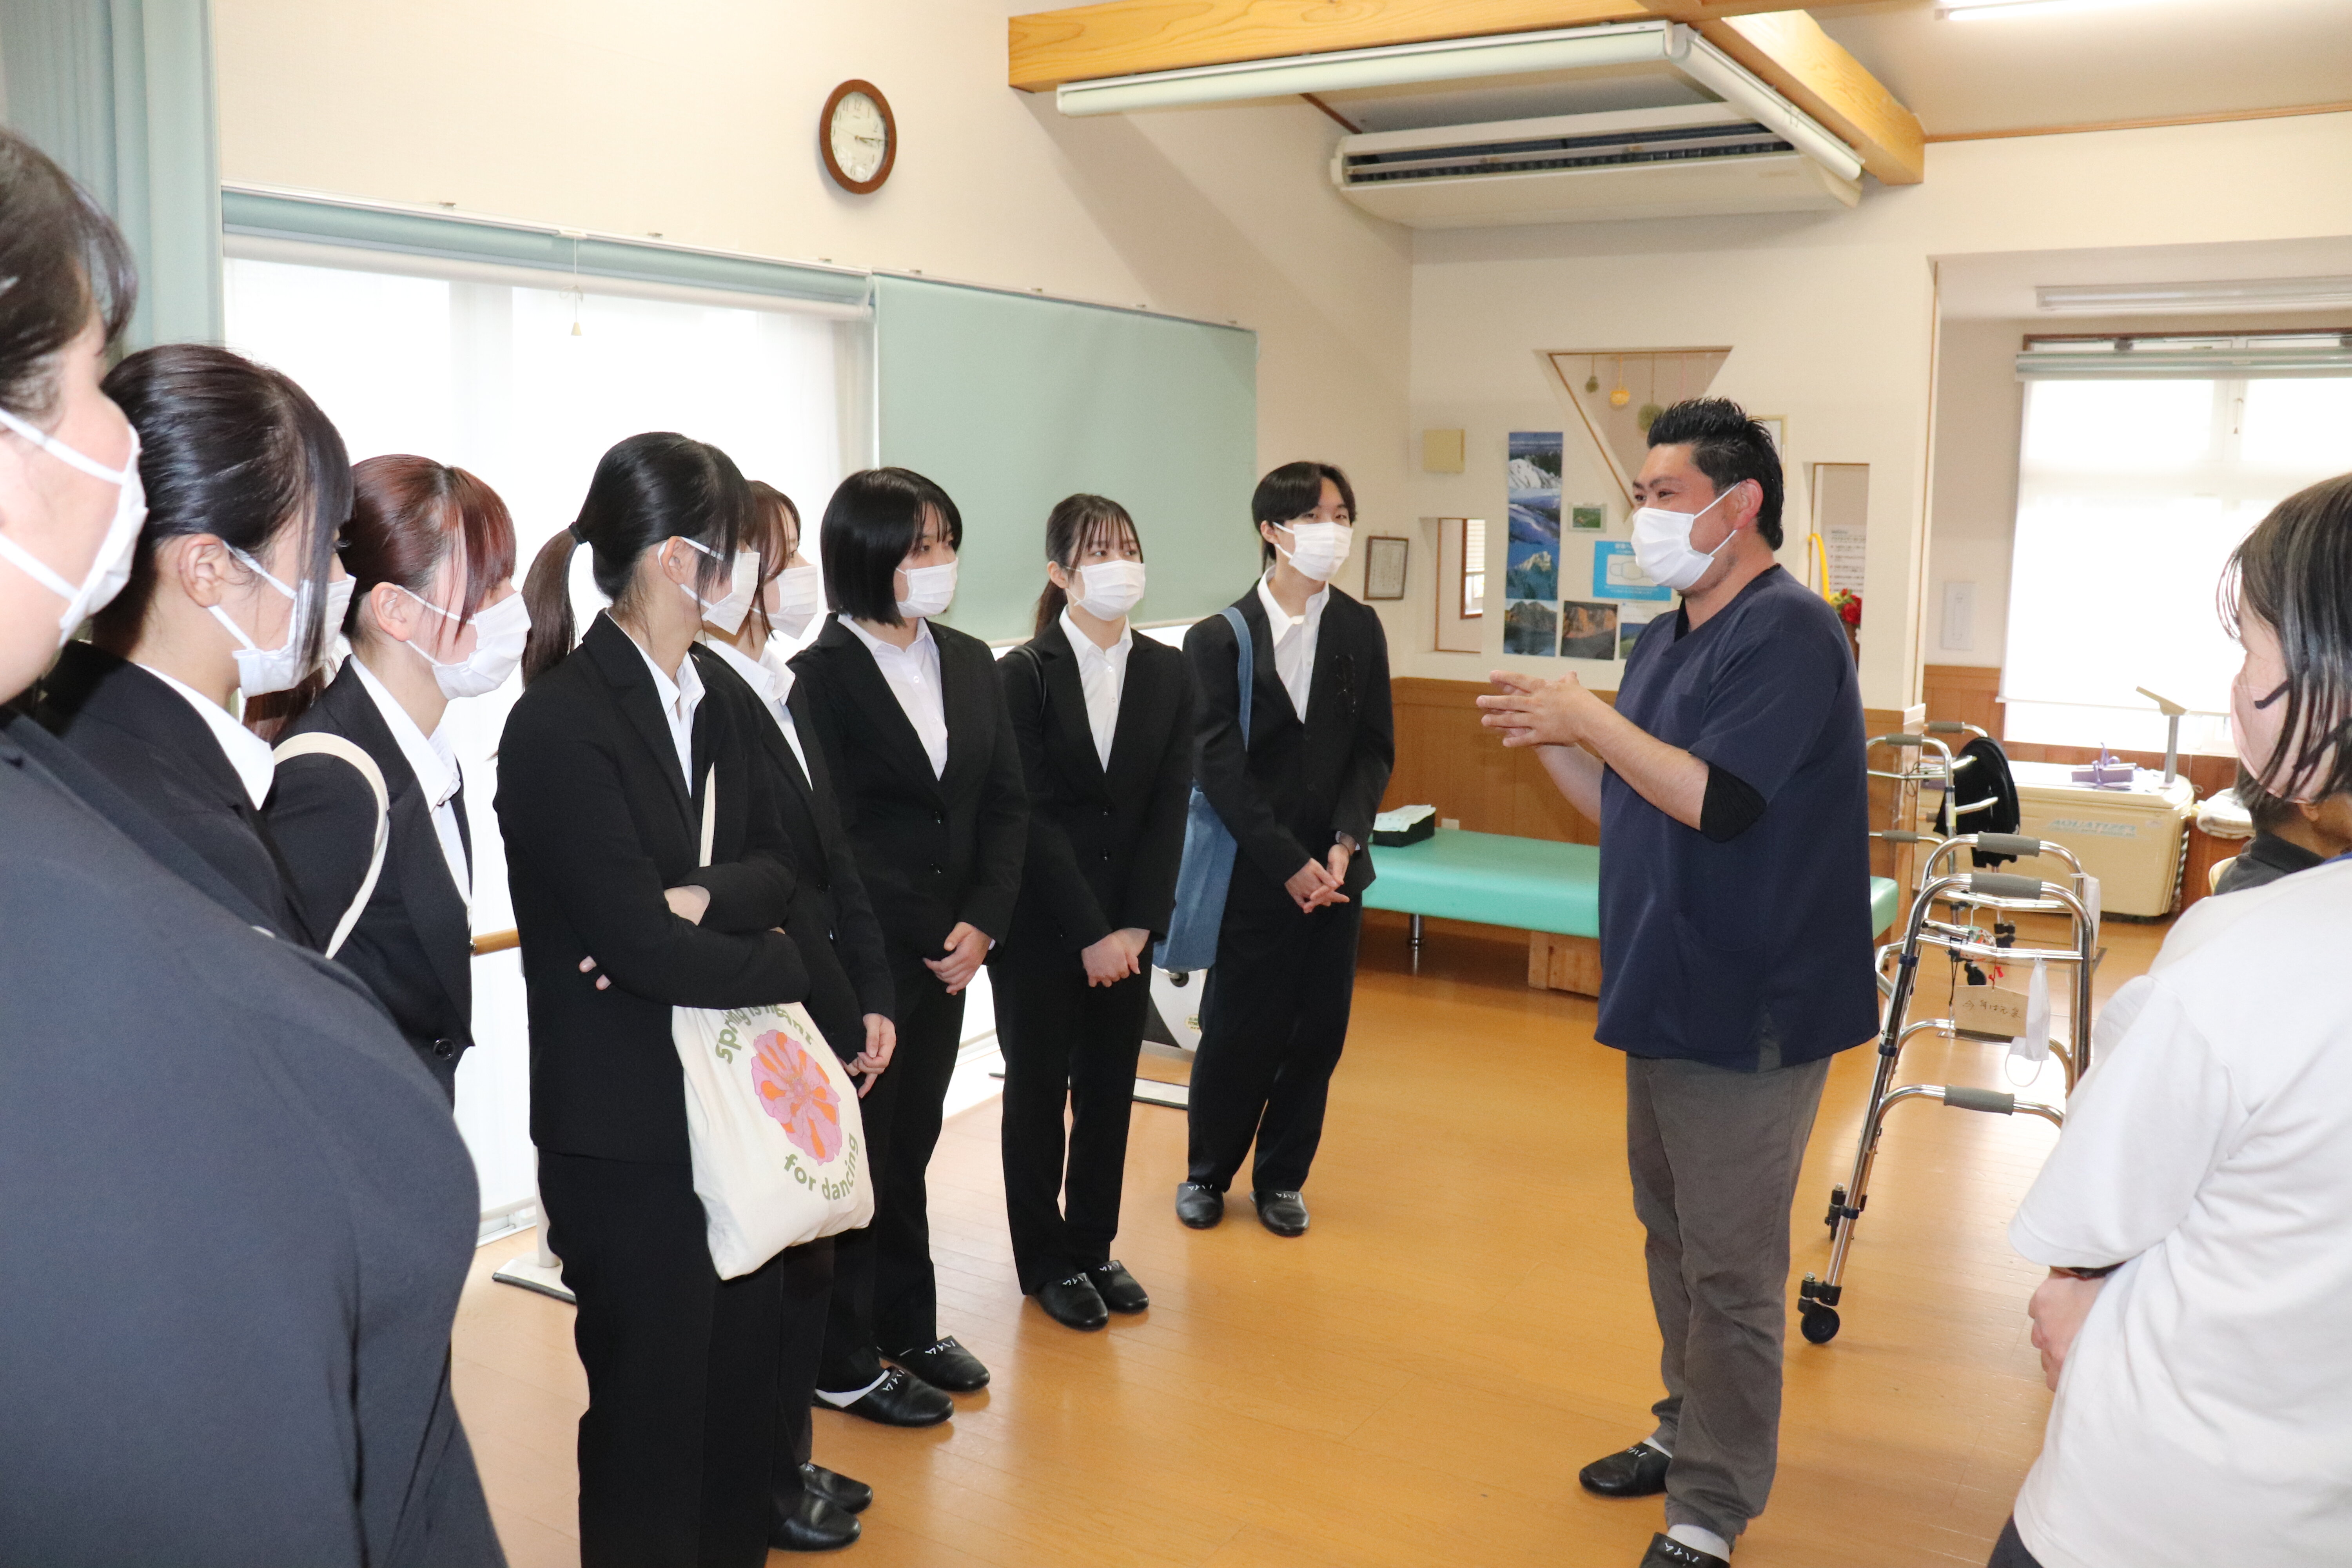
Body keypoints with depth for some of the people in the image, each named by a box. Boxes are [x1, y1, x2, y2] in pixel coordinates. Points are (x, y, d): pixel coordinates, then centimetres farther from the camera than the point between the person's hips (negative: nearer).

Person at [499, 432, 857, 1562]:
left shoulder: (708, 695, 6)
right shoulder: (560, 725, -19)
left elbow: (776, 869, 4)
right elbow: (640, 945, -23)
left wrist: (703, 899, -17)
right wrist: (789, 967, -10)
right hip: (628, 1124, -7)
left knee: (746, 1346, 20)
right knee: (652, 1383, 11)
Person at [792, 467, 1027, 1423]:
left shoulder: (969, 663, 7)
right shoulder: (822, 674, -12)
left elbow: (1005, 802, 7)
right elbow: (834, 835, -15)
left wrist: (980, 922, -5)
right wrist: (930, 934, -14)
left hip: (946, 951, 6)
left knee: (911, 1142, 17)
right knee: (858, 1153, 4)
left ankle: (908, 1328, 31)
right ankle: (843, 1365, 19)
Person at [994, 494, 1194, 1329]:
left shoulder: (1169, 672, 3)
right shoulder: (1022, 674, -9)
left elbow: (1169, 807, -1)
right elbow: (1033, 816, -13)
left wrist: (1136, 927, -9)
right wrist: (1089, 934, -16)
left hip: (1127, 924, 4)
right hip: (1041, 923, -3)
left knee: (1109, 1088, 12)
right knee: (1038, 1087, 8)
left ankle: (1093, 1245, 28)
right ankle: (1046, 1260, 23)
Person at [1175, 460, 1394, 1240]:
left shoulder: (1360, 630, 6)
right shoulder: (1220, 638, -5)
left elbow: (1375, 749, 3)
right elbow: (1218, 767, -10)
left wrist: (1344, 844, -11)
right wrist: (1289, 863, -15)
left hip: (1335, 866, 3)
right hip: (1253, 873, -3)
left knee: (1318, 1031, 8)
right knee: (1237, 1031, 5)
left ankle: (1282, 1177, 27)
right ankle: (1206, 1171, 27)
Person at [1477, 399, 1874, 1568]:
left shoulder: (1787, 632, -15)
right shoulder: (1666, 638, 12)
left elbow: (1714, 799, -25)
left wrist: (1588, 717, -17)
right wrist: (1550, 741, 1)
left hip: (1747, 1010, -9)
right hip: (1667, 993, 9)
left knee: (1728, 1267, 0)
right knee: (1673, 1239, 19)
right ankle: (1690, 1429, 35)